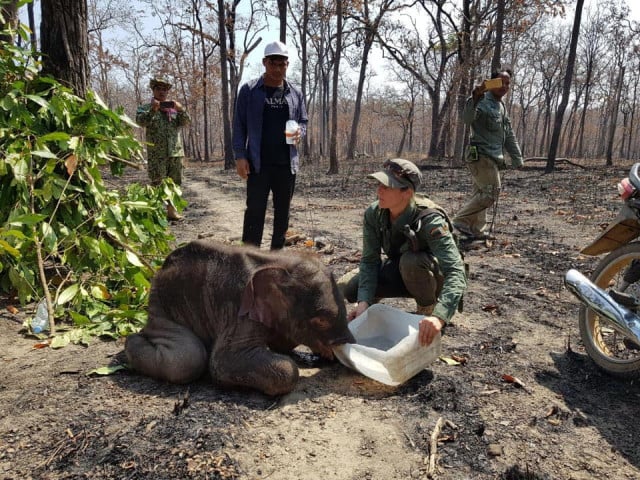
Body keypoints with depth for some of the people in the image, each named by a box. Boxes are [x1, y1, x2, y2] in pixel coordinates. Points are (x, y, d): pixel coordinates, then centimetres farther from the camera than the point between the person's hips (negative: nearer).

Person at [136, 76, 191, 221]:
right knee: (157, 184, -3)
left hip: (176, 152, 4)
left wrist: (181, 110, -17)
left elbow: (185, 122, 2)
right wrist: (153, 110, -23)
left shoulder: (174, 107, 15)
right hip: (157, 153, -3)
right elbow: (141, 121, -10)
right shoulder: (146, 108, 7)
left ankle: (172, 210, 18)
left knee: (175, 183, 8)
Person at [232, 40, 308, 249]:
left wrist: (300, 131, -6)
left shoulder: (295, 93, 10)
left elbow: (303, 121, 18)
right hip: (258, 164, -3)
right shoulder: (249, 90, 1)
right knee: (255, 212, -4)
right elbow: (239, 125, 0)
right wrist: (240, 156, -10)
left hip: (287, 163, 4)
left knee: (283, 212, 10)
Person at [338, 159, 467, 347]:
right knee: (344, 288, -17)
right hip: (399, 272, 4)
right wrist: (364, 301, -33)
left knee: (411, 261, -38)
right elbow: (369, 260, -17)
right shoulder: (373, 213, -20)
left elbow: (456, 272, -41)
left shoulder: (430, 220, -35)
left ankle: (428, 310, -10)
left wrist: (439, 317, -55)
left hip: (433, 277, -3)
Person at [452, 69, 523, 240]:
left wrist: (517, 159, 22)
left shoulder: (501, 106, 21)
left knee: (481, 194, 10)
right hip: (481, 155, -9)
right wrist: (475, 97, -46)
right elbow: (467, 118, -31)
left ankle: (477, 230, 15)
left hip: (493, 158, 10)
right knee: (491, 192, -15)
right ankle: (461, 220, -9)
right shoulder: (483, 102, -9)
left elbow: (509, 136, 26)